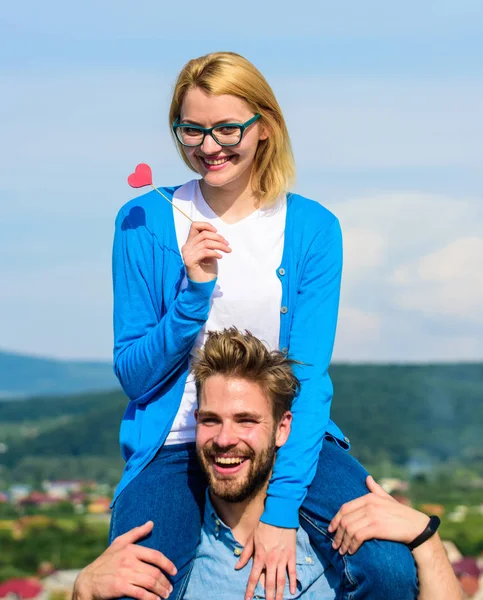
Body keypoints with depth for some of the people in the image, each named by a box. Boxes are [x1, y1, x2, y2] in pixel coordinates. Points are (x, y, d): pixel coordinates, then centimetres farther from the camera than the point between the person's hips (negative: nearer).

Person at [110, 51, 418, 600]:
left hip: (288, 434, 1)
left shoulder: (313, 228, -1)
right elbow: (132, 375, 0)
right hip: (175, 444, 0)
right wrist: (194, 289, -17)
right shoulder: (144, 223, -1)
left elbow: (310, 377, -7)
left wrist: (280, 509, -19)